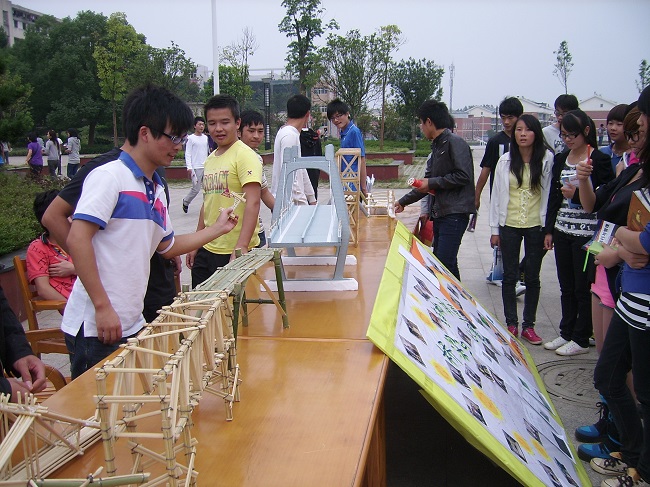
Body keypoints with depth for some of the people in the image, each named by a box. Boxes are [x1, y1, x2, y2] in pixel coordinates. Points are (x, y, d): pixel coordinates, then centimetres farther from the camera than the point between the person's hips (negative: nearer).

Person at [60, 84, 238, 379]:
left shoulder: (156, 188, 13)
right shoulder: (109, 176, -12)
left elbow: (167, 246, 22)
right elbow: (77, 240, -20)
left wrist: (219, 228, 23)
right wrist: (103, 307, -21)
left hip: (133, 325, 8)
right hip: (96, 329, -8)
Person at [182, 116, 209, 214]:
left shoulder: (205, 138, 13)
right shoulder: (191, 138, -3)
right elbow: (187, 154, -6)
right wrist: (189, 168, -14)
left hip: (206, 167, 5)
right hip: (196, 168, -5)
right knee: (196, 189, -4)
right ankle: (186, 202, 19)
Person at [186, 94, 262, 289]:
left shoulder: (245, 155, -10)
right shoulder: (210, 159, 13)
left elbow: (253, 203, -19)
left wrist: (241, 247, -27)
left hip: (235, 252, -7)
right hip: (207, 249, 7)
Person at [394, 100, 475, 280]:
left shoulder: (455, 143, -9)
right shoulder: (437, 146, 20)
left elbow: (463, 176, -20)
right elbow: (427, 183, 27)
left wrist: (432, 183, -12)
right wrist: (403, 201, 30)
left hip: (454, 213, -10)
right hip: (440, 214, 10)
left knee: (445, 264, -13)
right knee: (439, 262, 10)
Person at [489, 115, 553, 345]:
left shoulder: (547, 159, -3)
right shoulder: (505, 161, 0)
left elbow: (550, 194, -2)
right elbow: (497, 196, 4)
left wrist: (549, 229, -4)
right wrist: (494, 229, 2)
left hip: (536, 226, -1)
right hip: (509, 226, 1)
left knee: (532, 278, 7)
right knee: (510, 276, 7)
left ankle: (528, 325, 18)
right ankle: (511, 324, 18)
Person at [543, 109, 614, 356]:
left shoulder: (599, 160, -8)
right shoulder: (560, 159, 11)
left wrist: (576, 195, -19)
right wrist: (550, 229, 11)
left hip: (585, 233, -6)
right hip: (562, 230, 6)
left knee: (583, 288, 2)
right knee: (566, 286, 14)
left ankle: (581, 340, 12)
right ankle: (566, 333, 24)